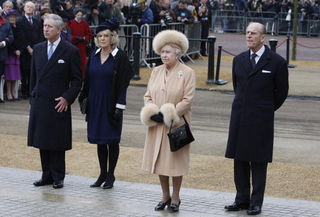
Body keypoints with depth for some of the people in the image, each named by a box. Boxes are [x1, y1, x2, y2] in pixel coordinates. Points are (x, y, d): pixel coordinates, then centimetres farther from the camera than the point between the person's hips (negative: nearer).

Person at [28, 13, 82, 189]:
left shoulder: (70, 51, -5)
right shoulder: (38, 49, 10)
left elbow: (77, 80, -2)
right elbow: (33, 76, 16)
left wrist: (67, 98, -12)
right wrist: (32, 98, 11)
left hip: (59, 105, -5)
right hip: (39, 103, 5)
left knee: (57, 143, 0)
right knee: (42, 142, 8)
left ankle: (58, 177, 10)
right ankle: (46, 175, 16)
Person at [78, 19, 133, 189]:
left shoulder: (120, 57, -9)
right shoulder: (94, 56, 7)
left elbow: (123, 83, -12)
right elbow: (87, 80, 12)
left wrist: (119, 106, -16)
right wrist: (83, 98, 7)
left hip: (111, 104, -5)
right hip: (95, 104, 5)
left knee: (112, 141, 2)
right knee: (99, 140, 10)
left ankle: (110, 175, 12)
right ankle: (103, 174, 19)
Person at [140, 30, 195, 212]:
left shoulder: (187, 73, -7)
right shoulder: (156, 71, 9)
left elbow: (187, 100, -11)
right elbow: (148, 95, 11)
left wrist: (169, 114, -17)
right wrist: (153, 112, -7)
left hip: (177, 125, -5)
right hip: (157, 125, 5)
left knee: (175, 160, 1)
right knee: (159, 160, 9)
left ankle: (175, 198, 12)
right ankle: (165, 196, 21)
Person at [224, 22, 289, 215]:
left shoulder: (277, 62, -6)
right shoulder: (239, 60, 9)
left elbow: (281, 91, 3)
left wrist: (267, 110, 9)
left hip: (261, 120, -5)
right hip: (239, 118, 5)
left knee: (259, 162, 1)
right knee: (239, 160, 8)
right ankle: (242, 200, 17)